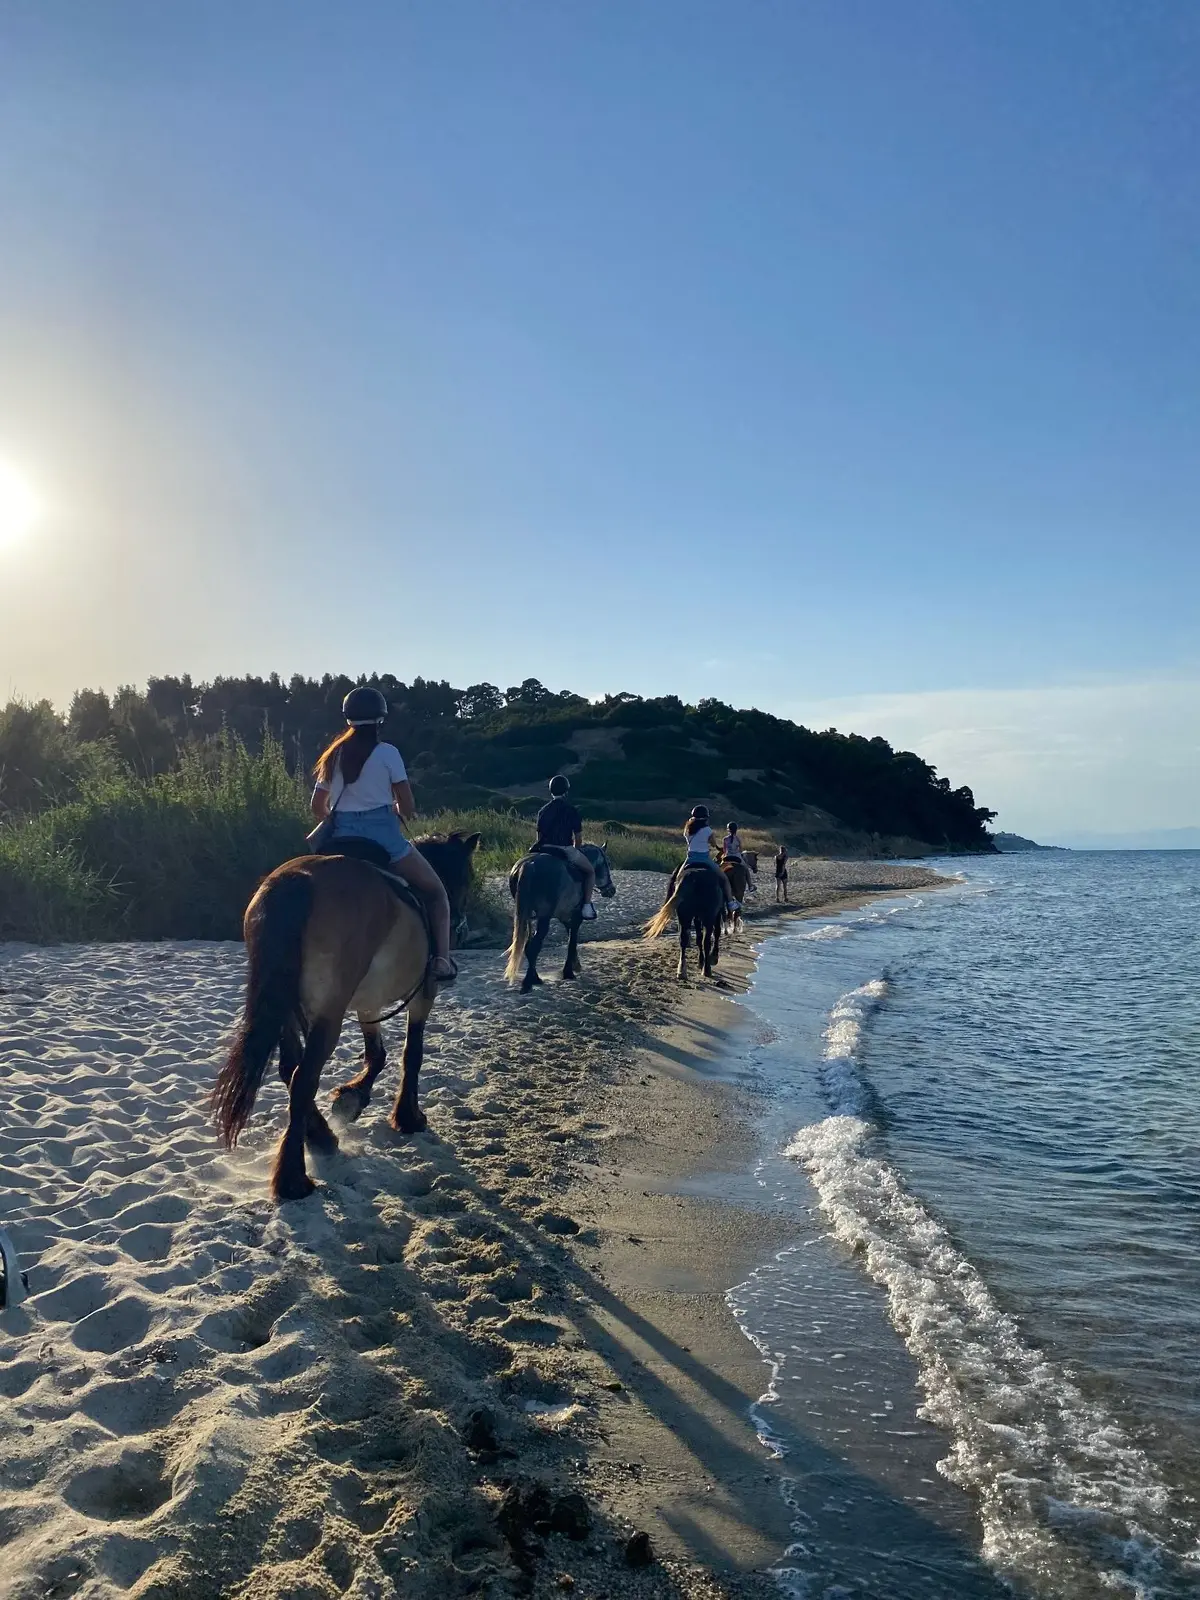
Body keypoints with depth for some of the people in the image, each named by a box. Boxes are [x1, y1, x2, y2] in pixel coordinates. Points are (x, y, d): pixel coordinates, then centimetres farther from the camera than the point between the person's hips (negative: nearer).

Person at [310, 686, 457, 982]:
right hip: (383, 836, -4)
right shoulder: (387, 753, -5)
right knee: (436, 891, 11)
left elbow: (318, 808, 14)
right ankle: (442, 960, -4)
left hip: (342, 840, 4)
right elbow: (408, 807, -6)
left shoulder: (334, 755, 10)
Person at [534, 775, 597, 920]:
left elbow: (539, 837, 11)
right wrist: (575, 850, 15)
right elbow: (578, 838, -3)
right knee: (590, 871, 15)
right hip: (566, 850, -4)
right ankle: (587, 907, 3)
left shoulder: (543, 811, 8)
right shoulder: (571, 811, -4)